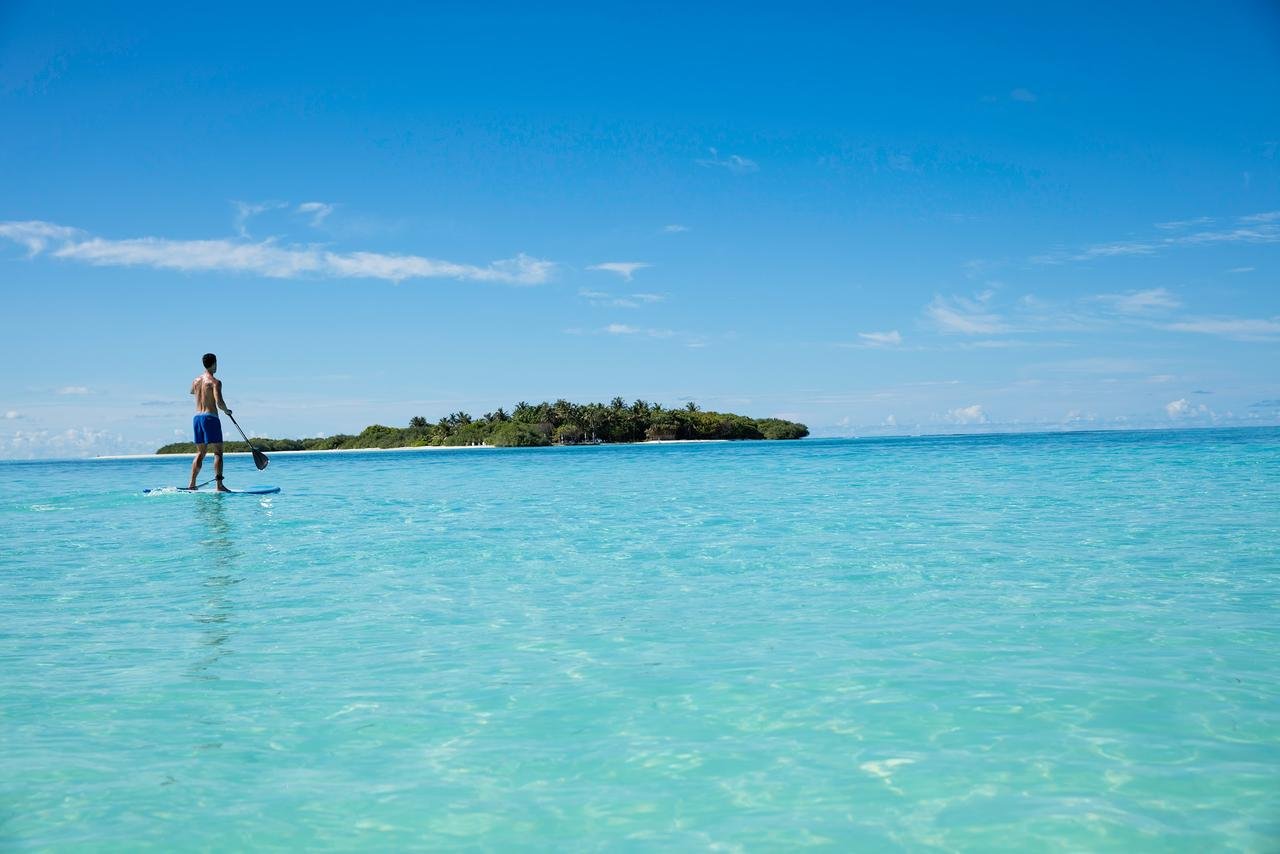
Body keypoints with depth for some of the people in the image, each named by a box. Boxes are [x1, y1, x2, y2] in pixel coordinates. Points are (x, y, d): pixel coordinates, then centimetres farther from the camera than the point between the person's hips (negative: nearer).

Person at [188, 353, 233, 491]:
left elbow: (191, 391, 36)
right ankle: (219, 485, -14)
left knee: (200, 452, 15)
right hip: (210, 417, -7)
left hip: (197, 417, 7)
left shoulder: (196, 380, 12)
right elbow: (219, 402, -20)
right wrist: (227, 411, -1)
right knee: (218, 451, -5)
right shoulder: (215, 382, -10)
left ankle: (192, 484, 11)